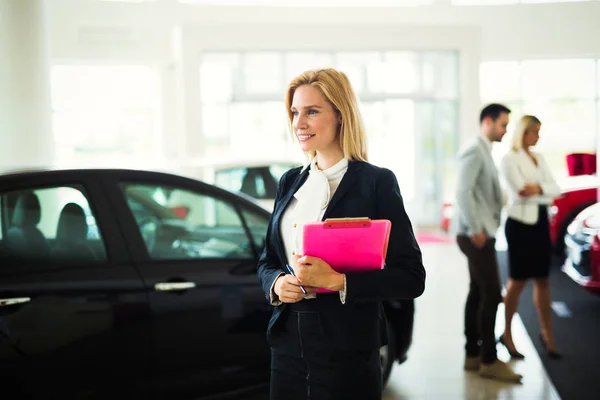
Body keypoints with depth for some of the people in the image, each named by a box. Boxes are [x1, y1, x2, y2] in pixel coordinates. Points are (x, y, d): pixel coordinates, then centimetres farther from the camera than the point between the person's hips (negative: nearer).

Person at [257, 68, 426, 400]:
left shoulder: (377, 182, -8)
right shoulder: (290, 181, 8)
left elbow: (411, 278, -12)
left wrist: (335, 281, -22)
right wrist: (276, 283, -7)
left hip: (348, 355, -5)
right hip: (287, 348, 5)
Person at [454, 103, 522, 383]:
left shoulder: (484, 152, 18)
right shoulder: (474, 152, -13)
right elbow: (463, 192, -22)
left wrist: (484, 229, 11)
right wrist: (475, 230, -21)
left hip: (483, 232, 10)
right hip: (476, 234, -10)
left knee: (478, 293, 11)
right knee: (491, 294, -8)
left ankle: (473, 354, 18)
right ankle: (489, 360, -2)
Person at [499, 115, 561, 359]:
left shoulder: (539, 159, 14)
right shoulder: (510, 159, -6)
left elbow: (555, 189, 2)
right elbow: (521, 193, -17)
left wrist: (538, 188, -15)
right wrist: (545, 191, -6)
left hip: (540, 222, 6)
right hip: (520, 223, -6)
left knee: (542, 279, 10)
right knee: (518, 281, 1)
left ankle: (547, 334, 18)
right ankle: (507, 335, 13)